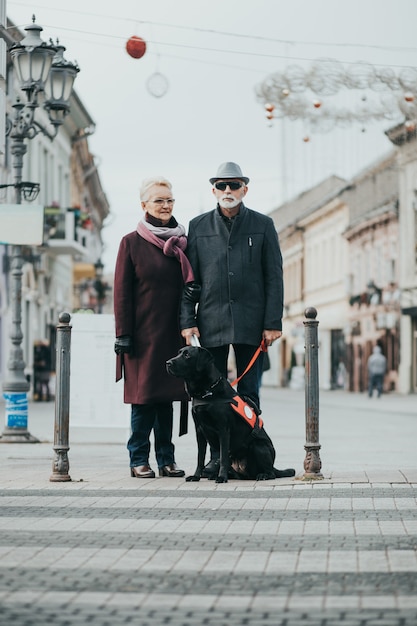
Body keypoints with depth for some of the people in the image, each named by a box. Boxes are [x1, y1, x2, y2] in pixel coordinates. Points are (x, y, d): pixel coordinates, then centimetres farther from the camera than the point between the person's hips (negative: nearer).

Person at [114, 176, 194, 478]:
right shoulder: (132, 243, -1)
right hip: (143, 332, -4)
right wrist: (124, 334, -10)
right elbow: (122, 292, -4)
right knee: (144, 396, -4)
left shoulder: (182, 242, 11)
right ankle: (139, 460, 2)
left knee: (166, 395, 7)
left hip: (172, 333, 4)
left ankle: (166, 459, 11)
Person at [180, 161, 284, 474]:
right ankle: (216, 457, 9)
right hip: (211, 322, 1)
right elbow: (189, 279, 8)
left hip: (251, 324, -1)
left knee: (249, 394, 3)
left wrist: (273, 323, -4)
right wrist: (187, 320, -2)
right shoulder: (198, 226, 9)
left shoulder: (263, 225, 6)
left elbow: (274, 278, 3)